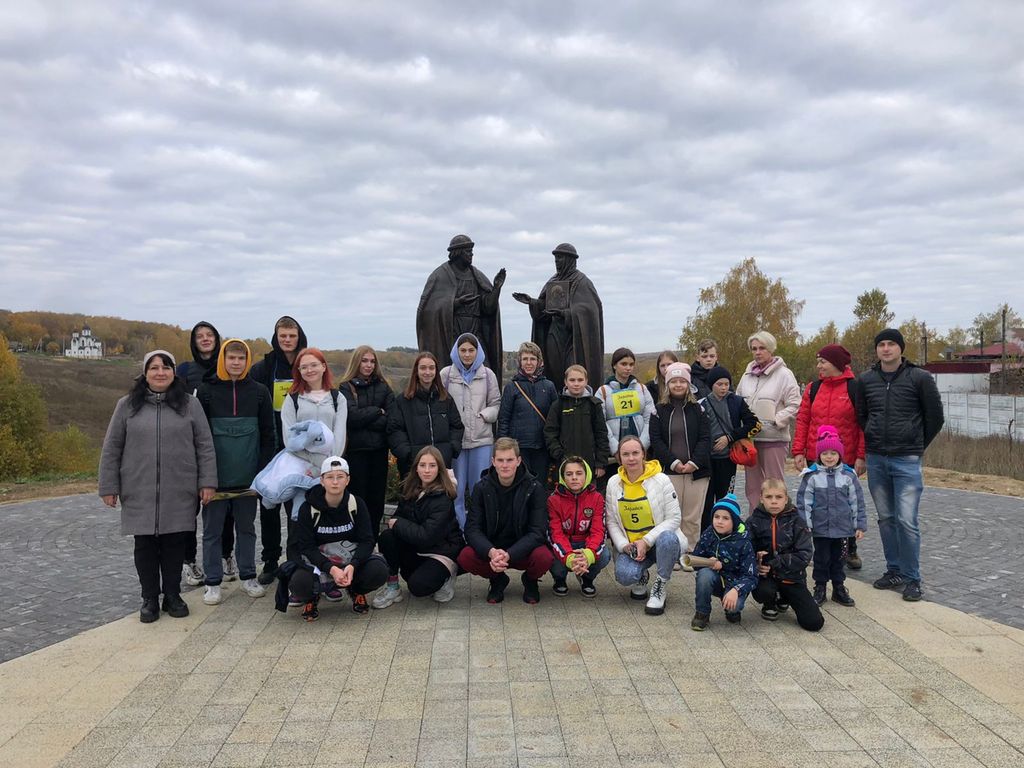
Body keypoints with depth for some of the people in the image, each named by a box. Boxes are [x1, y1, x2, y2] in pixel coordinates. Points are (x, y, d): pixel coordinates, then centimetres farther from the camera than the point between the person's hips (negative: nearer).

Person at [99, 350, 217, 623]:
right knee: (145, 545, 6)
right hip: (139, 493, 1)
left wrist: (207, 482, -2)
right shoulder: (127, 405, 5)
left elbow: (204, 446, 3)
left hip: (179, 492, 0)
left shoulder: (190, 404, 3)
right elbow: (111, 449, 7)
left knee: (175, 544, 6)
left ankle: (172, 595, 21)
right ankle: (150, 599, 20)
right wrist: (108, 486, 3)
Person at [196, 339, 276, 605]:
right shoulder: (207, 391, 0)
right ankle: (212, 582, 17)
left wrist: (263, 471, -3)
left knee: (247, 528, 12)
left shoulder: (259, 392, 3)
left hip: (248, 477, 1)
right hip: (216, 476, -1)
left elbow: (268, 435, 4)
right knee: (212, 530, 6)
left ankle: (248, 577, 24)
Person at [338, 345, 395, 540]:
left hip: (379, 450, 3)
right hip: (355, 450, -3)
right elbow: (352, 416, -14)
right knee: (357, 497, 0)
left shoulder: (383, 387, 9)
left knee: (377, 498, 6)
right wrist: (377, 411, -5)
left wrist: (365, 418, -11)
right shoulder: (346, 387, 1)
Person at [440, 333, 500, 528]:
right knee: (456, 488, 4)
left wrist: (484, 414, -5)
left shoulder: (487, 374, 8)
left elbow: (496, 404, 12)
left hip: (482, 439, 1)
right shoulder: (446, 374, 2)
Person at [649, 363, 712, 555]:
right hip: (668, 470, -1)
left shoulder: (698, 409, 8)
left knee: (692, 517, 2)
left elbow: (705, 438, 0)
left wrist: (694, 463, -12)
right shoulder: (659, 410, 7)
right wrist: (674, 462, -11)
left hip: (696, 470, 1)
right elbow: (656, 440, -1)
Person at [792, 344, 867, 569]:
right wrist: (799, 451, -3)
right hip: (816, 458, 3)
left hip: (846, 460, -3)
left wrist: (861, 456, -12)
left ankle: (850, 550, 28)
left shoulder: (855, 388, -6)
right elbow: (803, 420, 4)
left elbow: (863, 424, -8)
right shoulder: (813, 389, 6)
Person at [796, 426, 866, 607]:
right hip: (820, 528, -1)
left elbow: (857, 502, 4)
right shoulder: (811, 476, -6)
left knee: (839, 558, 13)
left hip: (842, 528, 2)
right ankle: (820, 588, 21)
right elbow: (803, 502, -5)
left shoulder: (848, 476, 0)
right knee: (821, 558, 8)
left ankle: (839, 588, 27)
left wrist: (860, 525, 3)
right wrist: (804, 525, -8)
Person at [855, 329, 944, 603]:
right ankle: (894, 571, 23)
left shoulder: (919, 378, -5)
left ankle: (912, 578, 5)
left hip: (907, 460, -4)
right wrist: (875, 443, 14)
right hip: (876, 459, 4)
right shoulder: (866, 379, 5)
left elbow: (935, 416, 4)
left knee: (907, 520, -8)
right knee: (886, 518, 11)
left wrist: (918, 445, 9)